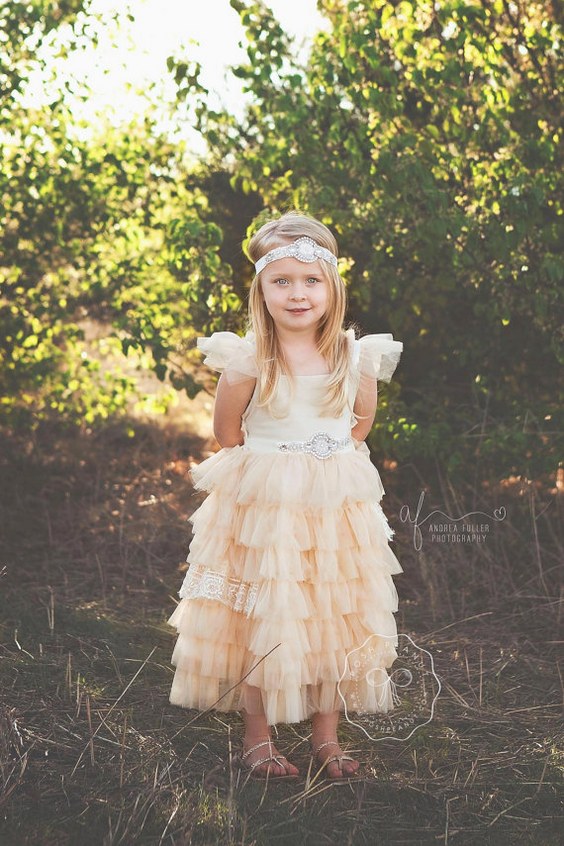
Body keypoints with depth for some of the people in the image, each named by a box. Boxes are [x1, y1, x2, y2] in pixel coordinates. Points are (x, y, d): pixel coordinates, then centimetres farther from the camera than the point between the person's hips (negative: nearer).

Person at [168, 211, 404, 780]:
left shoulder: (355, 358, -3)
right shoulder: (246, 361, -11)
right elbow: (226, 435, 0)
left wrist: (328, 469, 8)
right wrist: (270, 472, 4)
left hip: (338, 507, 3)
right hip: (261, 508, -3)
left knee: (336, 617, 9)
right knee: (261, 620, 3)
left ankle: (326, 737, 23)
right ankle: (256, 738, 19)